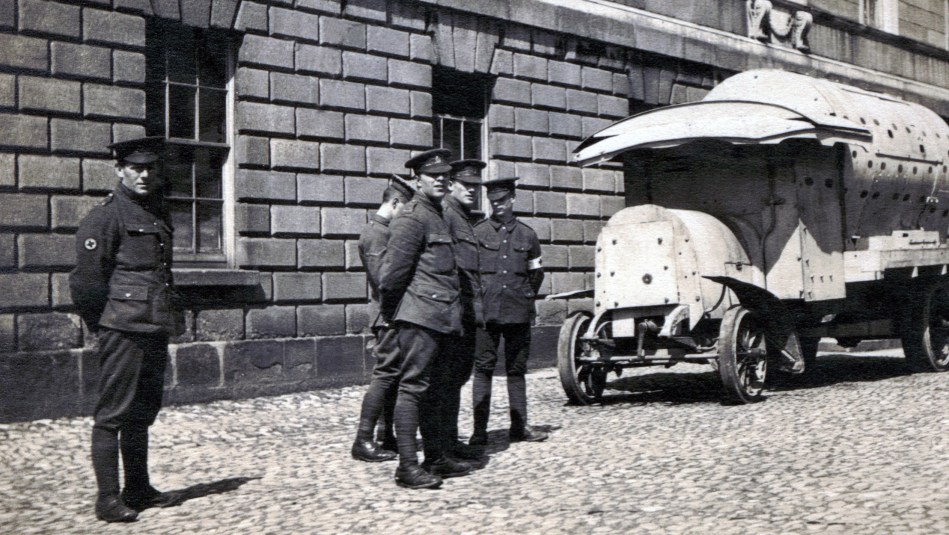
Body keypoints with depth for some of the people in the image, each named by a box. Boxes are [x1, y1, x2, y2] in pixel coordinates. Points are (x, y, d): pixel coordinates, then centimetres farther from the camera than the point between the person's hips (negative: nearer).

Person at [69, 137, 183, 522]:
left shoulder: (157, 215, 16)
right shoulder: (106, 216, -8)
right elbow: (86, 280, -11)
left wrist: (170, 319, 16)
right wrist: (105, 326, -5)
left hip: (156, 332, 8)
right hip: (124, 332, -8)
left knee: (142, 413, 15)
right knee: (113, 414, -3)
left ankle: (139, 491, 24)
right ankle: (108, 499, 2)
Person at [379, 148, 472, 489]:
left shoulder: (438, 216, 20)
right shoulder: (412, 218, -10)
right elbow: (392, 272, -14)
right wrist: (390, 315, -4)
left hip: (440, 319, 10)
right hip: (420, 316, -10)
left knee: (432, 390, 14)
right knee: (413, 386, -9)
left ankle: (436, 458, 22)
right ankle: (407, 466, -7)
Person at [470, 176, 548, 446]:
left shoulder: (527, 234, 10)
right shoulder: (478, 232, 4)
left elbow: (536, 272, 20)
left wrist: (525, 297, 13)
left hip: (518, 312, 2)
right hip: (485, 310, -2)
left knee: (517, 369, 7)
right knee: (483, 368, -3)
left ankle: (519, 426, 15)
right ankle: (479, 430, -1)